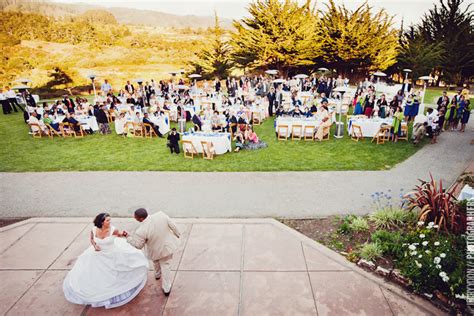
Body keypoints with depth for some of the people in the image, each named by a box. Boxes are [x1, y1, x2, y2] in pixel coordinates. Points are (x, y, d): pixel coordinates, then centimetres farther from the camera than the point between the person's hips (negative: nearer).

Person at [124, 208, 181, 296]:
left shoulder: (141, 231, -32)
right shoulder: (161, 215, -25)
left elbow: (138, 245, -13)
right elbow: (173, 226, -11)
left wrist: (128, 236, -1)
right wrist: (177, 234, 9)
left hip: (156, 250, -1)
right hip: (168, 245, 2)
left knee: (156, 262, 33)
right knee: (165, 267, 18)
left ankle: (157, 275, 61)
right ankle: (166, 289, 28)